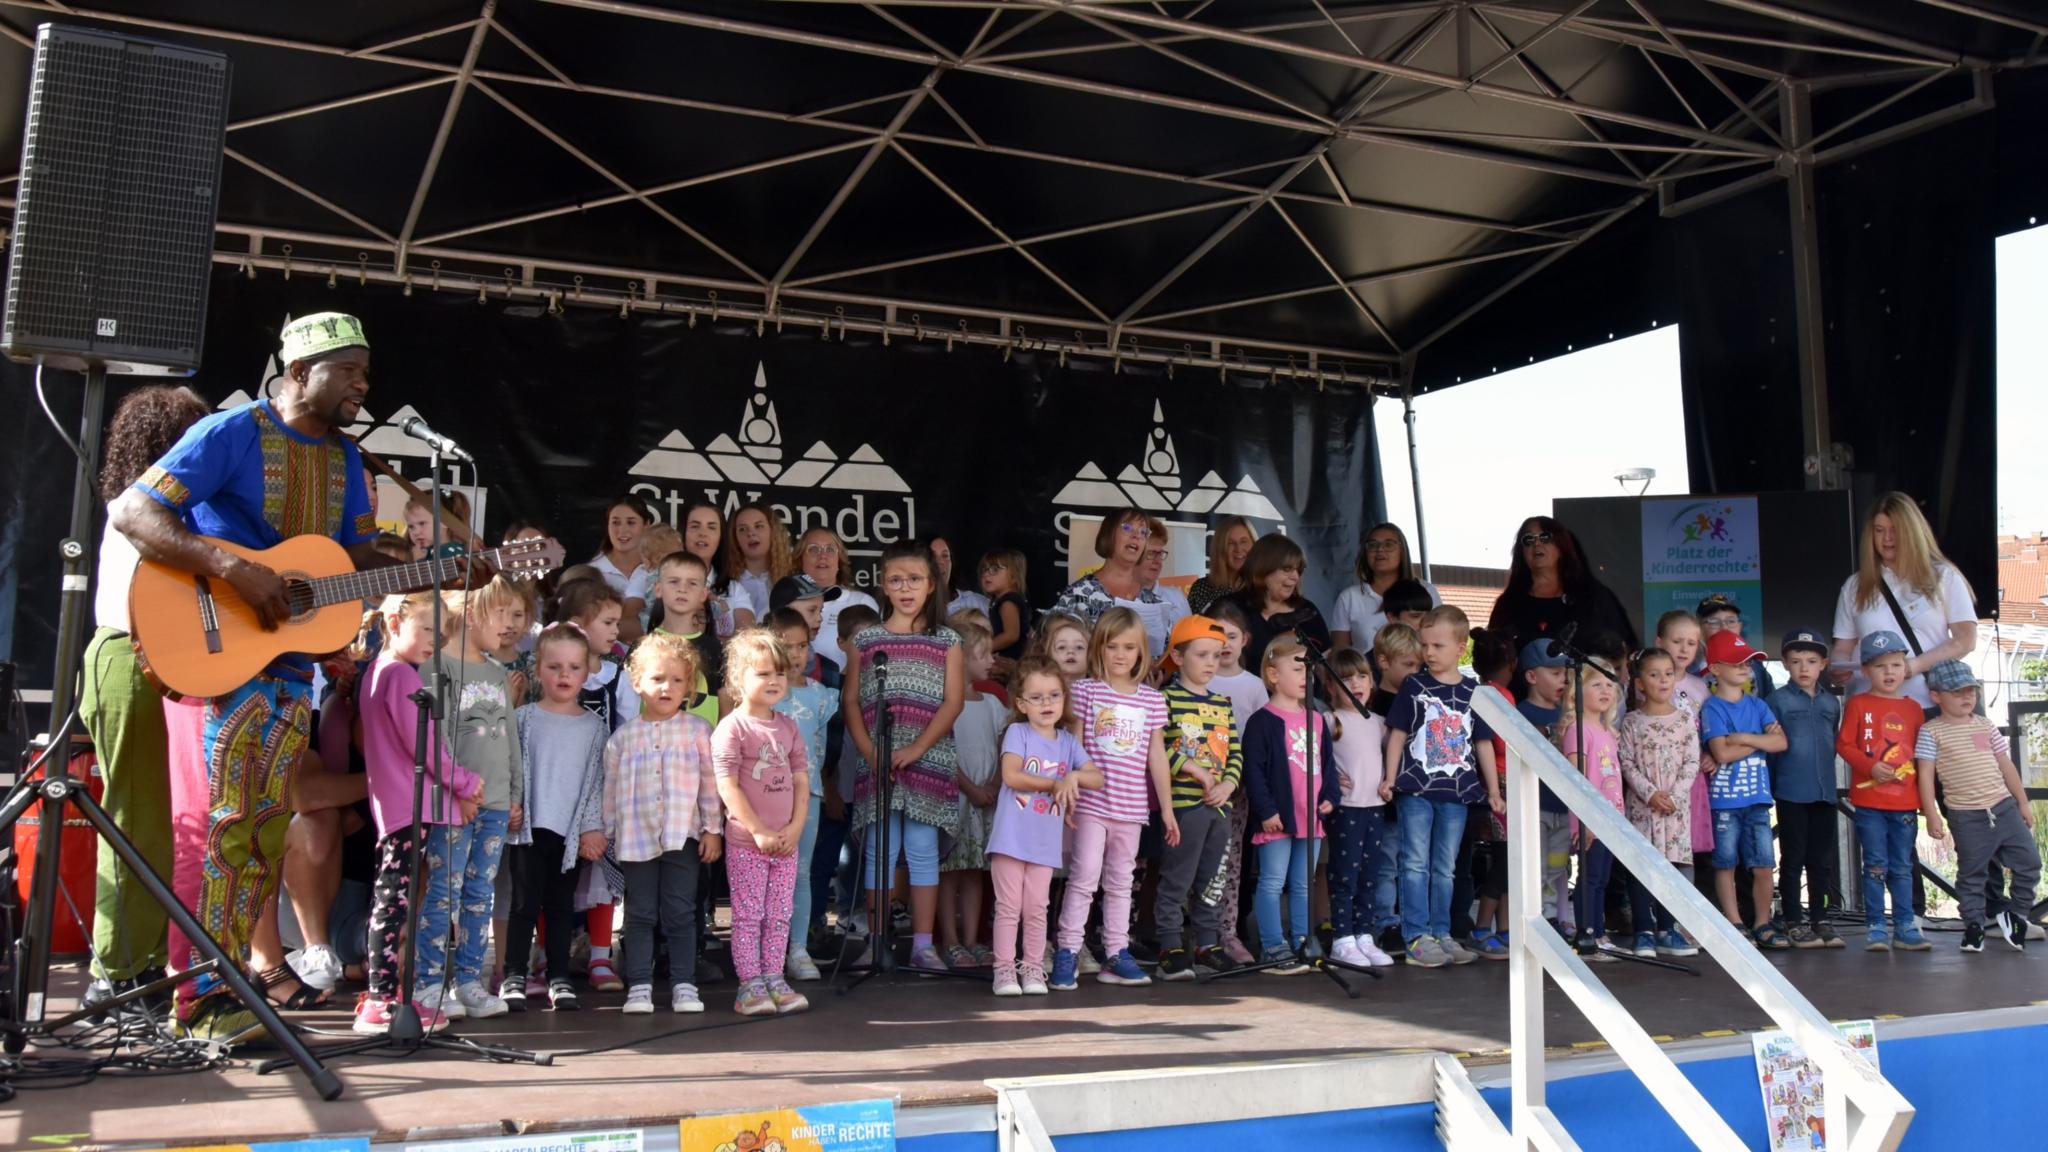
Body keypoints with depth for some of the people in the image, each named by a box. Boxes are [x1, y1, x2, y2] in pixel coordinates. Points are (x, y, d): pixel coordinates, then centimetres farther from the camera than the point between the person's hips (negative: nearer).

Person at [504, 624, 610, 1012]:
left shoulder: (595, 726, 6)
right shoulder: (523, 718, 3)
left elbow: (597, 780, 5)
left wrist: (592, 828, -1)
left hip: (572, 831, 1)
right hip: (529, 828, -1)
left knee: (561, 906, 9)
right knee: (525, 903, 2)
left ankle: (559, 977, 16)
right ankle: (514, 976, 11)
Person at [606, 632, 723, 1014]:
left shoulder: (697, 731, 1)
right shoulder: (624, 736, 5)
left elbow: (710, 782, 2)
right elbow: (610, 789, 9)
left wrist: (713, 830, 0)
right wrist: (608, 833, 7)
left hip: (683, 835, -1)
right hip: (636, 837, 1)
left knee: (681, 914, 4)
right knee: (640, 915, 6)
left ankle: (684, 985, 12)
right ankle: (639, 987, 12)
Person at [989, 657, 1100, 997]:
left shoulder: (1068, 741, 9)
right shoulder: (1017, 732, -3)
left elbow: (1098, 778, 5)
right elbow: (1011, 776, -16)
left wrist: (1074, 777, -16)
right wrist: (1055, 784, -13)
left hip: (1046, 841, 4)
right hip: (1011, 837, -4)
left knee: (1036, 908, 9)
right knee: (1008, 906, 2)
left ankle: (1032, 969, 18)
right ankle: (1004, 969, 8)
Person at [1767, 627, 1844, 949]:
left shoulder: (1831, 703, 11)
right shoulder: (1777, 700, -3)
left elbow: (1834, 743, 18)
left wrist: (1824, 771, 10)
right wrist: (1771, 784, -8)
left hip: (1824, 791, 4)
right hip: (1791, 793, -4)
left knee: (1822, 860, 10)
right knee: (1793, 859, 2)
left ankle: (1820, 919, 19)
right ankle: (1794, 922, 8)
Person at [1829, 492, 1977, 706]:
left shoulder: (1943, 576, 9)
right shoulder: (1855, 586, 14)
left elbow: (1966, 639, 2)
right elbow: (1843, 648, 13)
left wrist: (1918, 664, -14)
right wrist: (1839, 669, -11)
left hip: (1931, 706, -1)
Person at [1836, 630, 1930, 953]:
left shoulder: (1913, 708, 10)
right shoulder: (1857, 704, -1)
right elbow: (1843, 744, -5)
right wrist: (1871, 767, -17)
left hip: (1906, 802, 3)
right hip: (1869, 801, -3)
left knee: (1902, 867, 10)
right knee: (1876, 865, 0)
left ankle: (1905, 927, 17)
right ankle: (1875, 928, 6)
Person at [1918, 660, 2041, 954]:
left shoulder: (1986, 726, 9)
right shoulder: (1931, 732, -6)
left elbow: (2006, 765, 15)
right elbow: (1925, 775, -8)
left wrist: (2023, 802, 14)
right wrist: (1932, 816, -12)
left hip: (2004, 807, 5)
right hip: (1966, 817, -5)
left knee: (2029, 862, 6)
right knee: (1971, 873, 4)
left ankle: (2016, 913, 24)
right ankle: (1973, 925, 15)